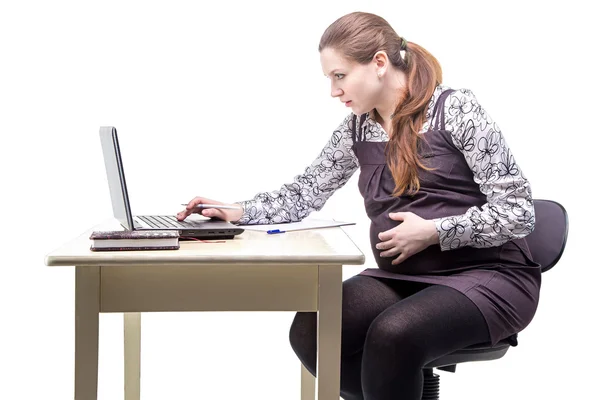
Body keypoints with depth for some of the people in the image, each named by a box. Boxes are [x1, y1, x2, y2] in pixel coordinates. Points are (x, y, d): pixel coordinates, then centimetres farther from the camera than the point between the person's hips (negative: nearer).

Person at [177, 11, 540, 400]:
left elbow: (518, 211, -12)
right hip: (401, 277, 6)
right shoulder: (357, 128, 7)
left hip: (488, 276, -6)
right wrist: (237, 213, -5)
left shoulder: (456, 109, -10)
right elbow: (305, 193, 10)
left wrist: (433, 231, -18)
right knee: (310, 332, -18)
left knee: (391, 335, -34)